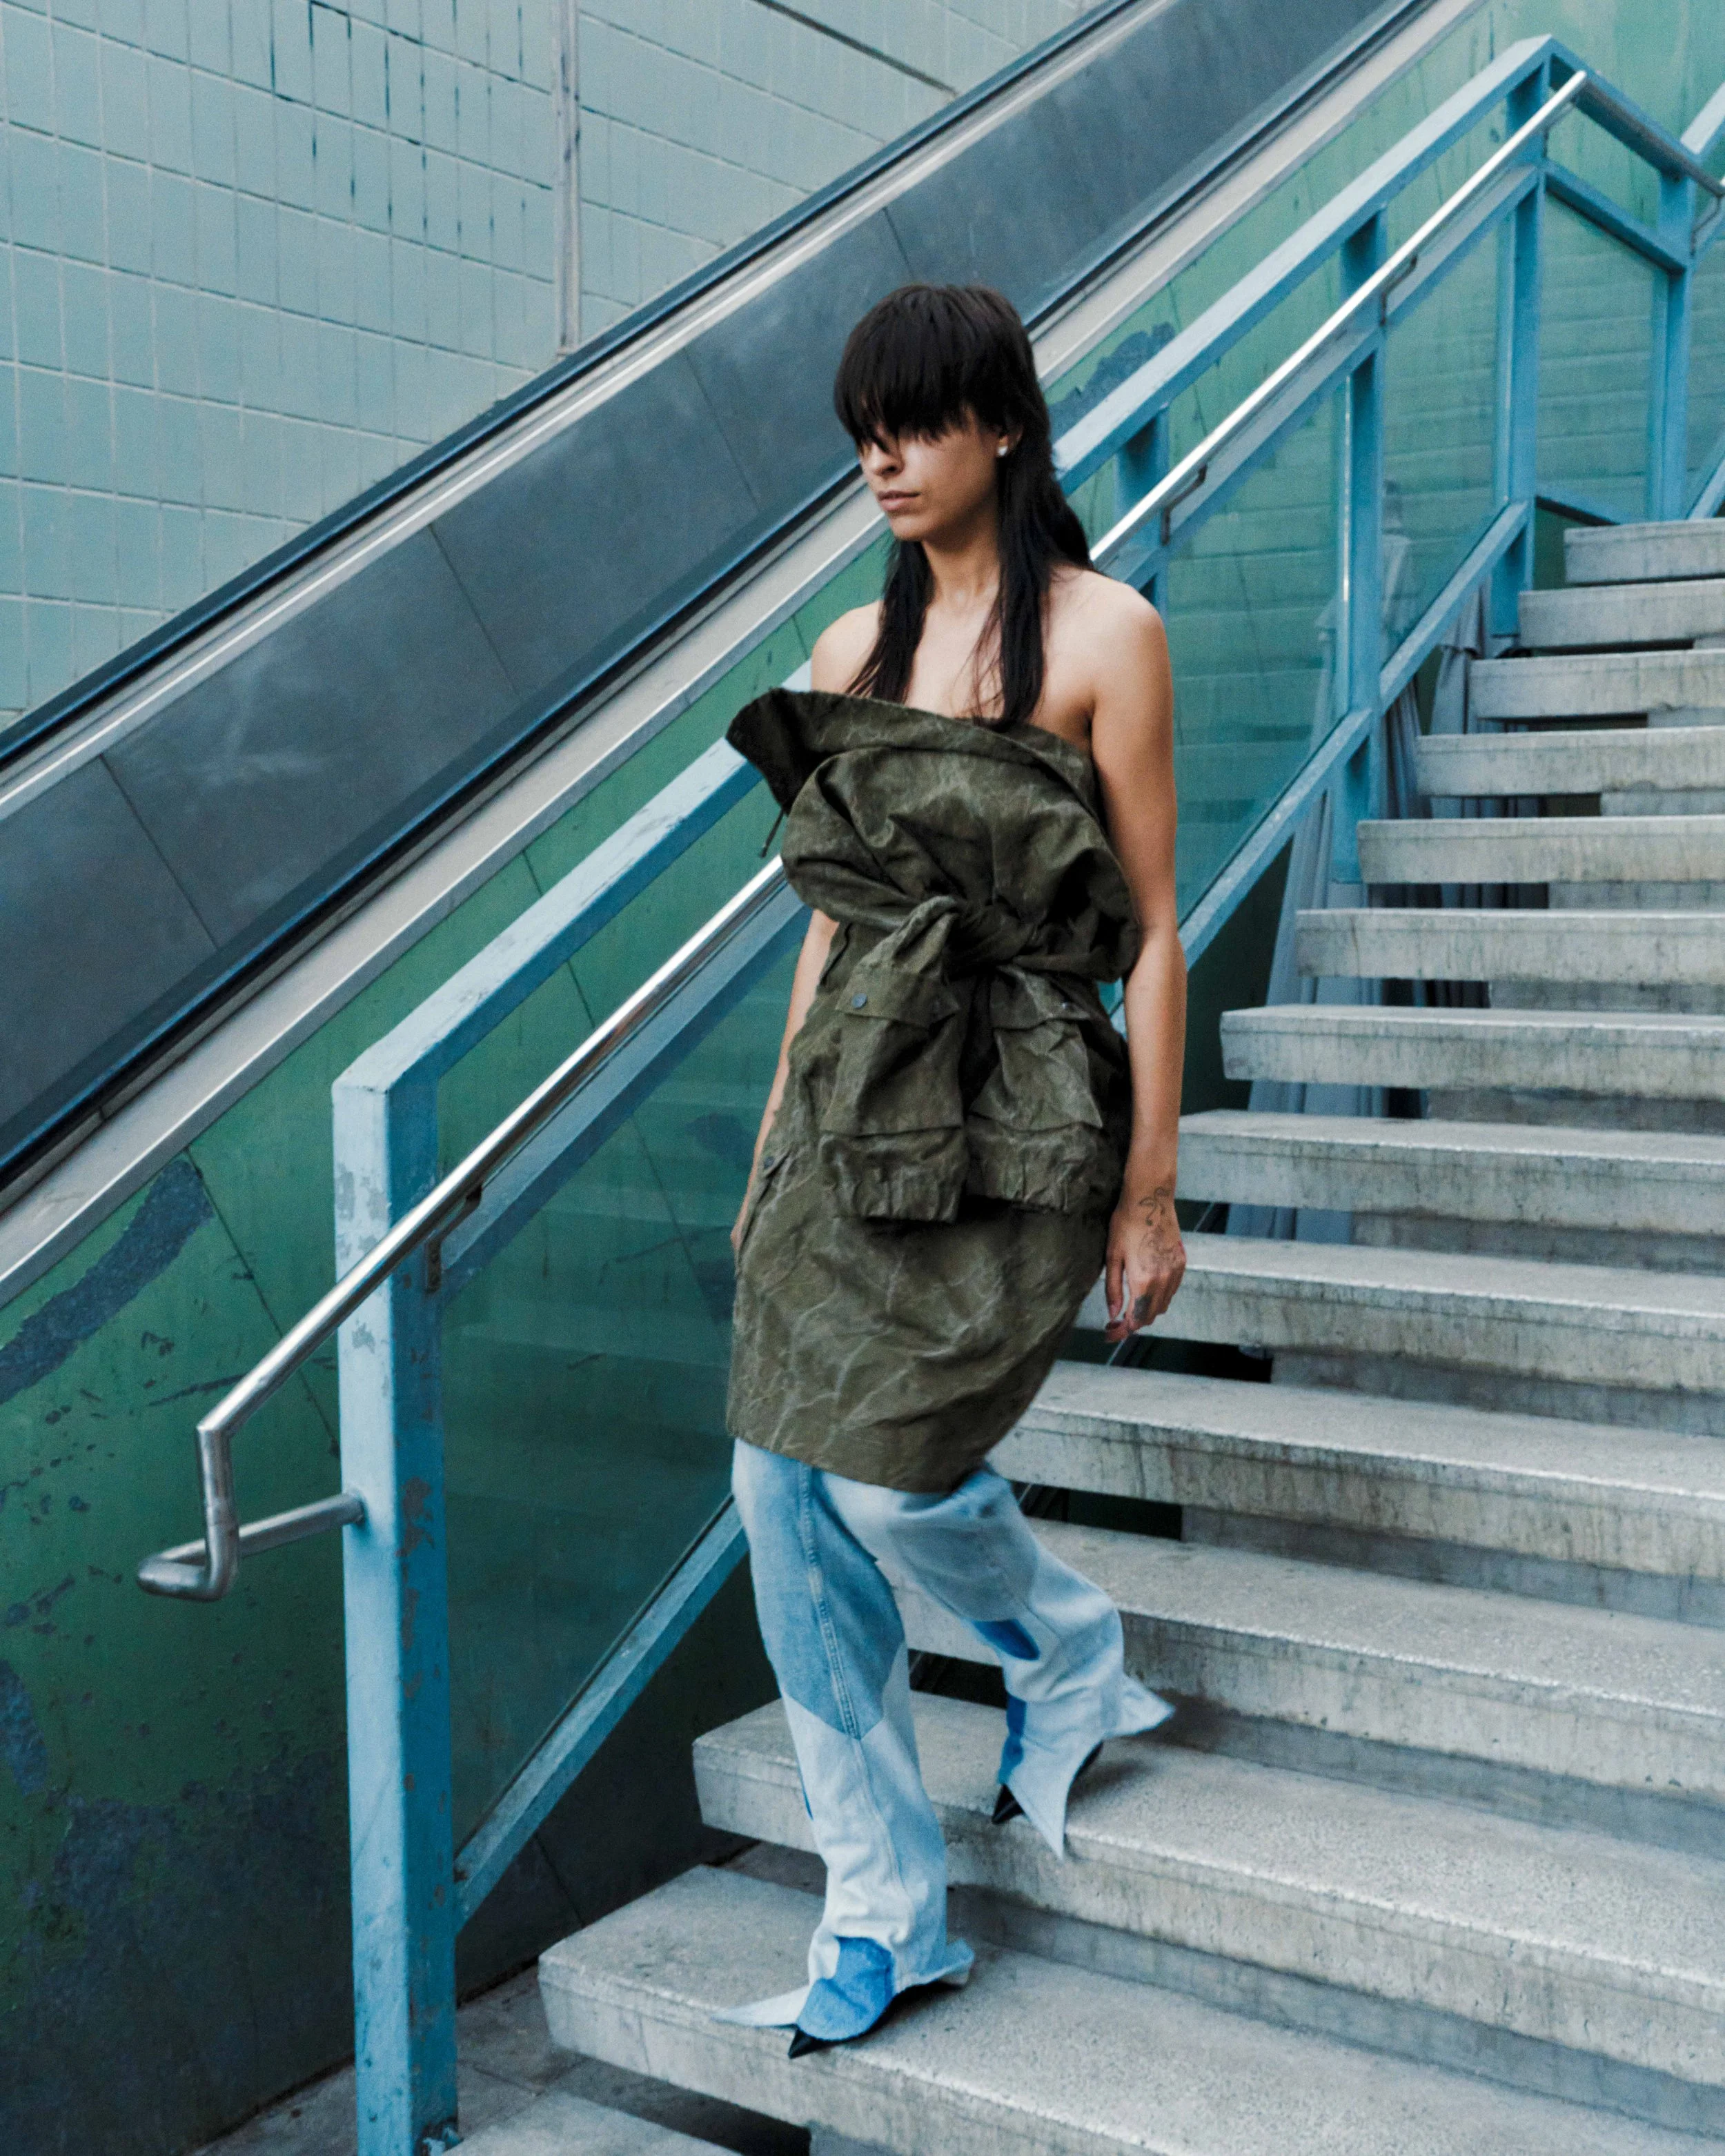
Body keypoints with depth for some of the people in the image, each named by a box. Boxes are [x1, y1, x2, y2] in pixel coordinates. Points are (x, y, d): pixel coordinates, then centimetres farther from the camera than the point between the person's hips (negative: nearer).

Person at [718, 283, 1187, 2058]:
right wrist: (773, 1151, 16)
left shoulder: (1099, 632, -4)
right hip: (849, 1113, 6)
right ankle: (883, 1913, 16)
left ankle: (1077, 1672, 24)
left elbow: (1151, 927, -5)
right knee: (783, 1487, 1)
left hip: (1013, 1118, -6)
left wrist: (1149, 1190, -7)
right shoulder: (856, 650, 12)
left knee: (890, 1472, -11)